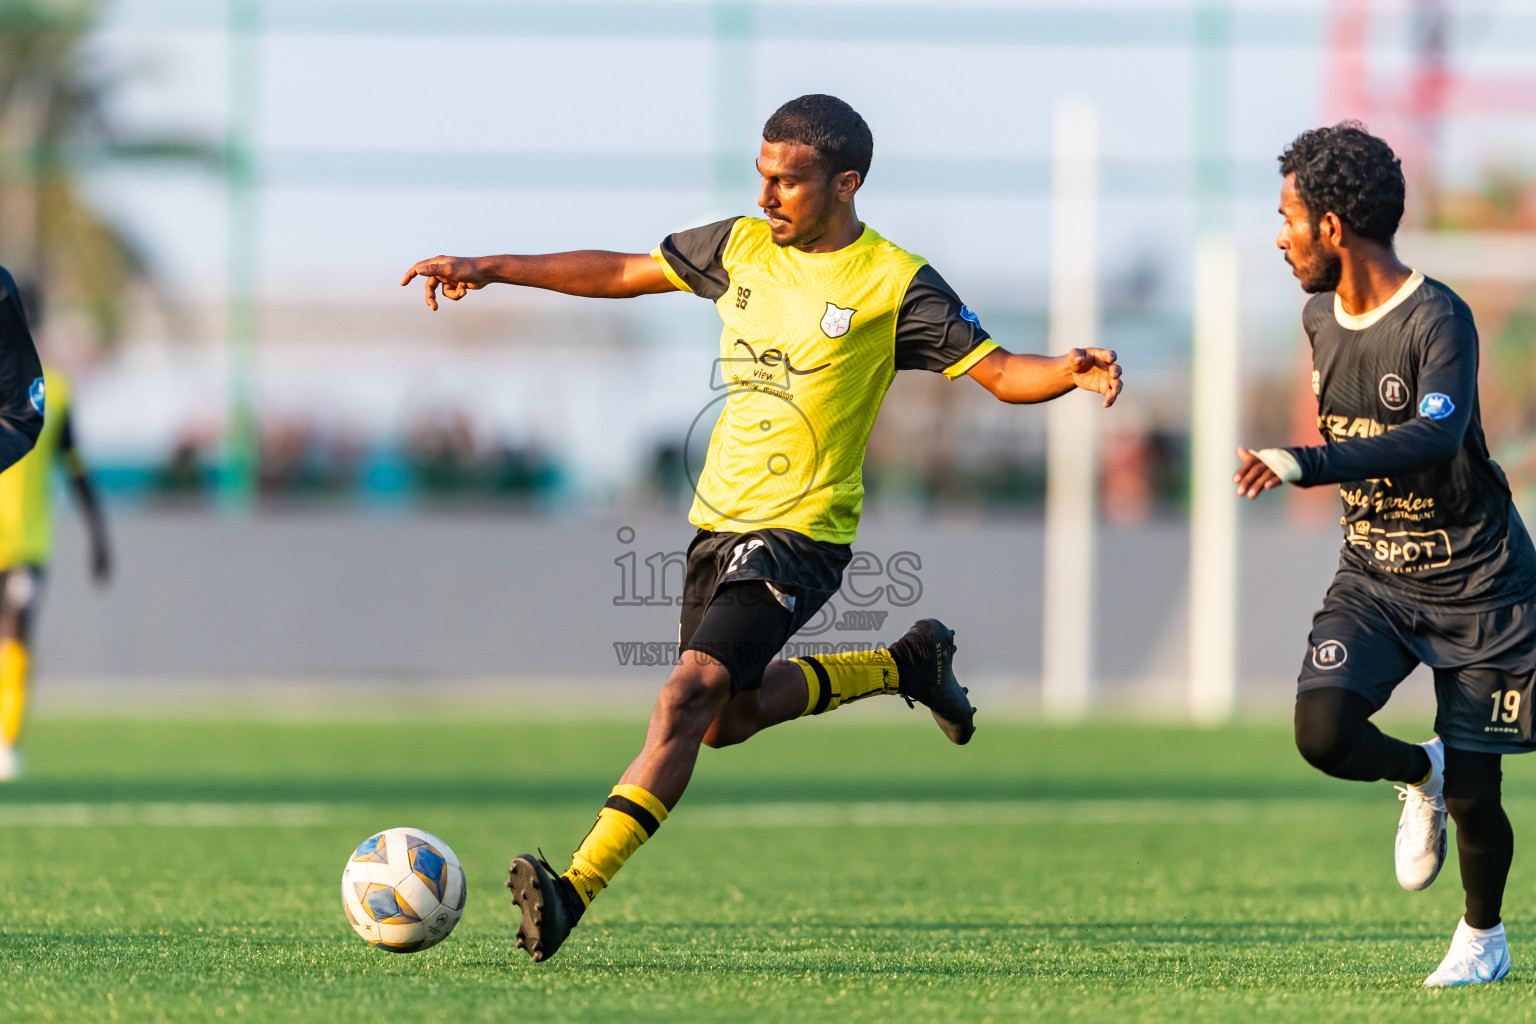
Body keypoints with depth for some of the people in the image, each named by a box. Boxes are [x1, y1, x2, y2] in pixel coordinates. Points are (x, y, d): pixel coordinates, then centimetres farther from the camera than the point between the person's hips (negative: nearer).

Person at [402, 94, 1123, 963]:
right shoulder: (742, 247, 7)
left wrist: (1072, 372, -29)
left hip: (799, 532, -7)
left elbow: (997, 371, -9)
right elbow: (621, 273, 15)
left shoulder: (895, 284, -9)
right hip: (719, 517, 7)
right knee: (728, 720, 19)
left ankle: (576, 890, -29)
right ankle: (907, 665, 39)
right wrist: (490, 269, 10)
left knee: (691, 695, -22)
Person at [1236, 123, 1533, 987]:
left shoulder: (1439, 320, -21)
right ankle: (1418, 775, 12)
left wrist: (1304, 465, -45)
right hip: (1373, 576, 5)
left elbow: (1433, 438, -38)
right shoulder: (1322, 317, 2)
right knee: (1323, 730, -21)